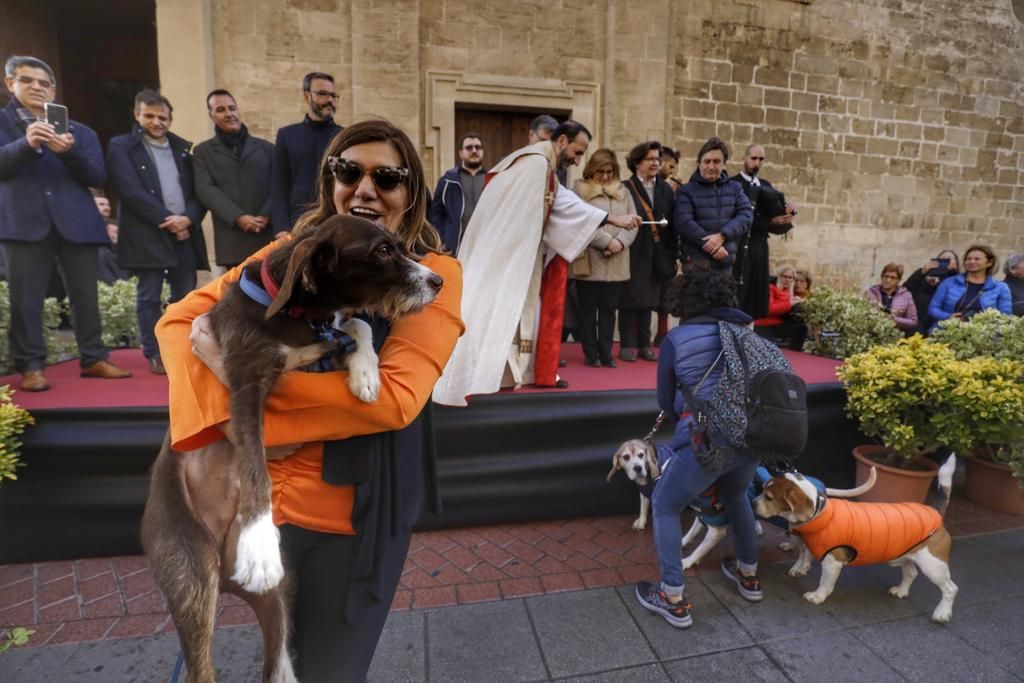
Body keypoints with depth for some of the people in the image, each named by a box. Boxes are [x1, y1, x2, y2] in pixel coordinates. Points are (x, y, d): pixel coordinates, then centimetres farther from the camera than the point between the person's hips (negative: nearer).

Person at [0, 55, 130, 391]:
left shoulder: (80, 131, 15)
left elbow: (98, 176, 4)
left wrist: (69, 152, -14)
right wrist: (27, 143, -22)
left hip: (75, 221, 2)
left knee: (86, 295, 4)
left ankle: (93, 358, 13)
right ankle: (30, 366, 5)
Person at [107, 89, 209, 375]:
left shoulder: (182, 148, 17)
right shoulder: (121, 146, 3)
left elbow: (198, 189, 9)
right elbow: (132, 191, -9)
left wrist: (188, 218, -9)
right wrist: (166, 220, -14)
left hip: (185, 232, 4)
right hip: (147, 234, -4)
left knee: (185, 297, 6)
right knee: (149, 297, 0)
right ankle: (154, 354, 7)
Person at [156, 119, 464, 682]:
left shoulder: (433, 273, -12)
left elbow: (395, 398, -24)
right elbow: (179, 319, -2)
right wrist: (225, 417, -20)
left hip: (355, 505, -4)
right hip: (264, 491, 4)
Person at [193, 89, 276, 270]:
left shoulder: (266, 147, 17)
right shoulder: (203, 152, 14)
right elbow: (205, 189, 0)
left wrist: (265, 216, -10)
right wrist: (238, 218, -14)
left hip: (269, 235, 1)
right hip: (232, 239, -1)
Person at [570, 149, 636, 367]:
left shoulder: (622, 191, 15)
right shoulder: (580, 189, 1)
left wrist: (620, 242, -10)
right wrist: (607, 241, -15)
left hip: (616, 264, 4)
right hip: (589, 262, -4)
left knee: (609, 308, 8)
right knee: (588, 308, 4)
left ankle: (606, 352, 16)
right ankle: (590, 353, 13)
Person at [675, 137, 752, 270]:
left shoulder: (735, 188, 14)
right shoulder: (687, 191, 2)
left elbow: (746, 215, 2)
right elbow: (684, 223, -11)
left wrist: (722, 236, -15)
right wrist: (713, 247, -14)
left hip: (726, 262, 4)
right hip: (696, 263, -4)